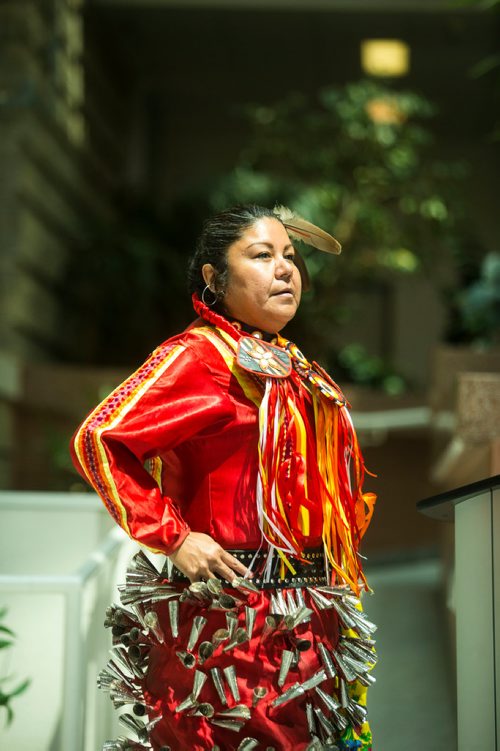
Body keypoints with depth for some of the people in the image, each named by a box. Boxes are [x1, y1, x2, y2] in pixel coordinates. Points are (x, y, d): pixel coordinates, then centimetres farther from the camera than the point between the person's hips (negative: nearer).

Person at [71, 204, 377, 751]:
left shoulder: (290, 369, 15)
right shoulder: (201, 354, -9)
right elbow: (97, 439, -17)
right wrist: (172, 538, -18)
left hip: (306, 618, 8)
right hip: (227, 614, -8)